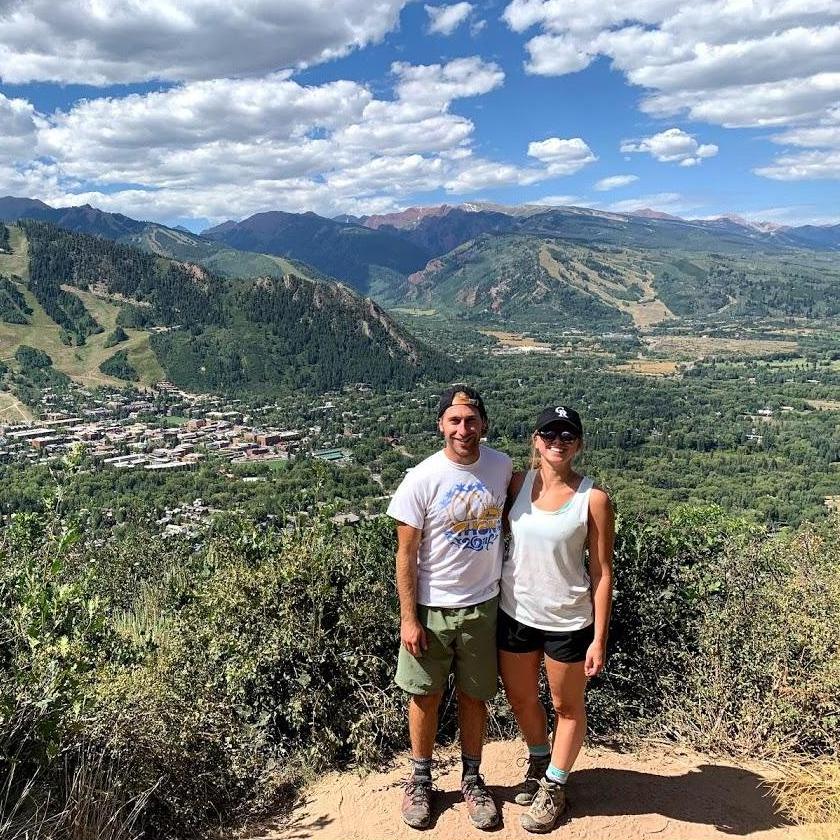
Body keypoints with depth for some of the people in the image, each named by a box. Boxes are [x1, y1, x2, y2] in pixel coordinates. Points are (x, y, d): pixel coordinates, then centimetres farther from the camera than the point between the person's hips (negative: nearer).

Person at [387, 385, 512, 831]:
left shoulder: (502, 466, -5)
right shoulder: (421, 479, -15)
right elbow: (405, 554, -11)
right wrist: (408, 618, -11)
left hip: (481, 605, 2)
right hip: (430, 608, -2)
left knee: (475, 695, 15)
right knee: (425, 695, 13)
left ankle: (472, 779, 36)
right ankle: (420, 779, 35)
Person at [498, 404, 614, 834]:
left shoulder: (593, 499, -13)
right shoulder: (518, 484, -4)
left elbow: (602, 573, -10)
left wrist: (599, 638, -11)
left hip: (567, 622, -3)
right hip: (515, 613, 4)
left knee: (567, 706, 16)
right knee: (521, 700, 21)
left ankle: (554, 787, 39)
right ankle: (539, 761, 50)